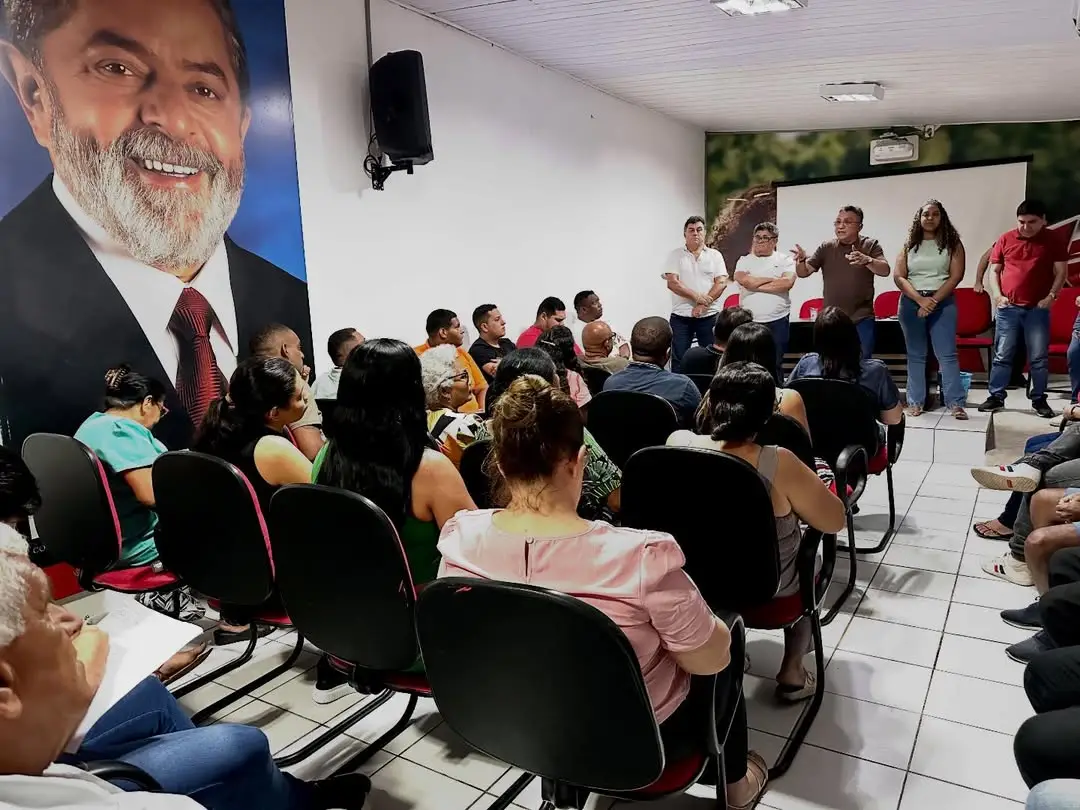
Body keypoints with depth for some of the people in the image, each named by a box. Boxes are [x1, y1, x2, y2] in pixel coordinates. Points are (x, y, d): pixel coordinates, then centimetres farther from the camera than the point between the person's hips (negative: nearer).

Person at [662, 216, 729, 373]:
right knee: (679, 361, 1)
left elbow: (721, 282, -2)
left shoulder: (715, 255, 8)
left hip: (709, 316, 1)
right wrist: (697, 297, -16)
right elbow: (672, 283, -8)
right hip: (681, 317, -1)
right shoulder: (675, 255, 4)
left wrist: (703, 305, -15)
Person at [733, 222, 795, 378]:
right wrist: (773, 279, -6)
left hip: (777, 321, -1)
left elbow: (788, 283, -13)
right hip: (748, 321, 1)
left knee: (775, 366, 5)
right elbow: (743, 280, -13)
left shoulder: (785, 259, 5)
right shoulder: (744, 260, 8)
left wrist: (756, 285, -10)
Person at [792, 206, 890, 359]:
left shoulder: (871, 245, -1)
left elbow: (885, 270, -15)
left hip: (861, 319, -2)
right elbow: (803, 273, 3)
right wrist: (801, 260, -20)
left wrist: (866, 260, -35)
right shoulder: (826, 247, 5)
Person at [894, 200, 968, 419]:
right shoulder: (909, 244, 8)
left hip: (943, 302, -2)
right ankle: (915, 402, 10)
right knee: (915, 355, 6)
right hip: (912, 302, 2)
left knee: (947, 354, -6)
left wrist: (933, 300, -13)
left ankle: (955, 403, -6)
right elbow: (899, 276, 0)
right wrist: (920, 299, -12)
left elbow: (956, 275, -4)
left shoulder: (952, 243, 4)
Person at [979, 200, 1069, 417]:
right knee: (1002, 355, 4)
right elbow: (993, 270, 9)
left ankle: (1039, 400, 12)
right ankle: (996, 397, 10)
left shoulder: (1054, 241, 3)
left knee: (1039, 357, 3)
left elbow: (1060, 272, 3)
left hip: (1038, 308, -1)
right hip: (1008, 308, 1)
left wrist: (1051, 296, -10)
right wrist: (997, 295, -4)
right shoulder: (1005, 240, 4)